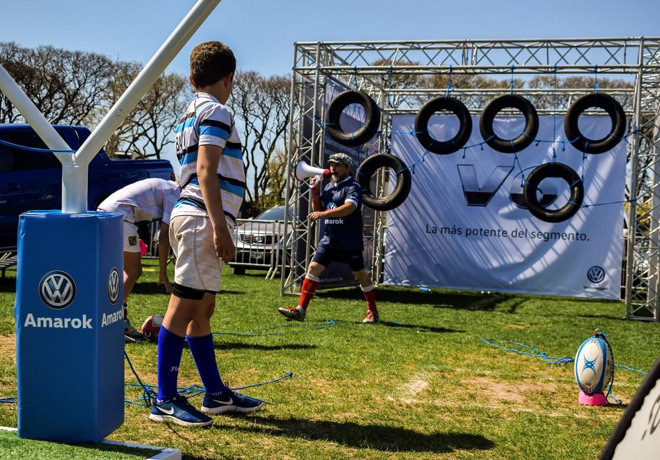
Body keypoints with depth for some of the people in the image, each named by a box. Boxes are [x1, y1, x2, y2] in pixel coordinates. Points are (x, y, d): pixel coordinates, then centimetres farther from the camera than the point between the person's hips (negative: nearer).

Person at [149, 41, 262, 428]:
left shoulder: (192, 114, 23)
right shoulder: (216, 111, -6)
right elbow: (206, 171, -17)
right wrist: (220, 228, -21)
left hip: (194, 217, 10)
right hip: (204, 219, -10)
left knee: (202, 309, 12)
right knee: (184, 307, -9)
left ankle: (216, 394, 21)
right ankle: (166, 400, -6)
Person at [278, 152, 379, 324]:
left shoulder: (353, 187, -11)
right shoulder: (329, 187, 13)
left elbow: (349, 207, -28)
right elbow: (318, 209, 17)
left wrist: (324, 214, -36)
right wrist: (315, 192, 2)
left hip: (350, 243, -7)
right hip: (329, 239, 7)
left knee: (360, 274, 5)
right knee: (313, 268, -2)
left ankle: (372, 312, 20)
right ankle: (300, 310, -3)